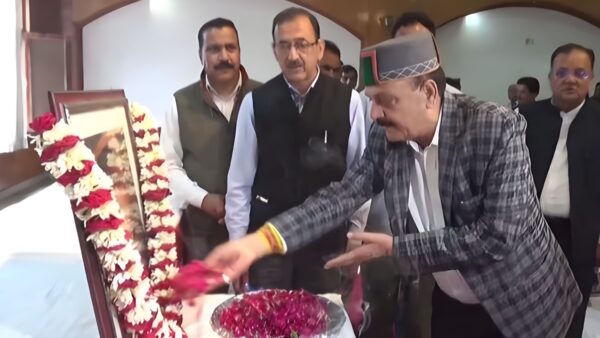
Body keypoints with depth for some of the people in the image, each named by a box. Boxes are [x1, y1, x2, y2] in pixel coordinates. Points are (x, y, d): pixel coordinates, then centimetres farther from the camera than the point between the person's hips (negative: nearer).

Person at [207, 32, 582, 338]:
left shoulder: (499, 128, -26)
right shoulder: (386, 137, -11)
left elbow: (498, 235, -29)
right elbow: (344, 194, -14)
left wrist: (396, 248, -26)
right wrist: (259, 241, -26)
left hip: (519, 304, -4)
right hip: (450, 302, 4)